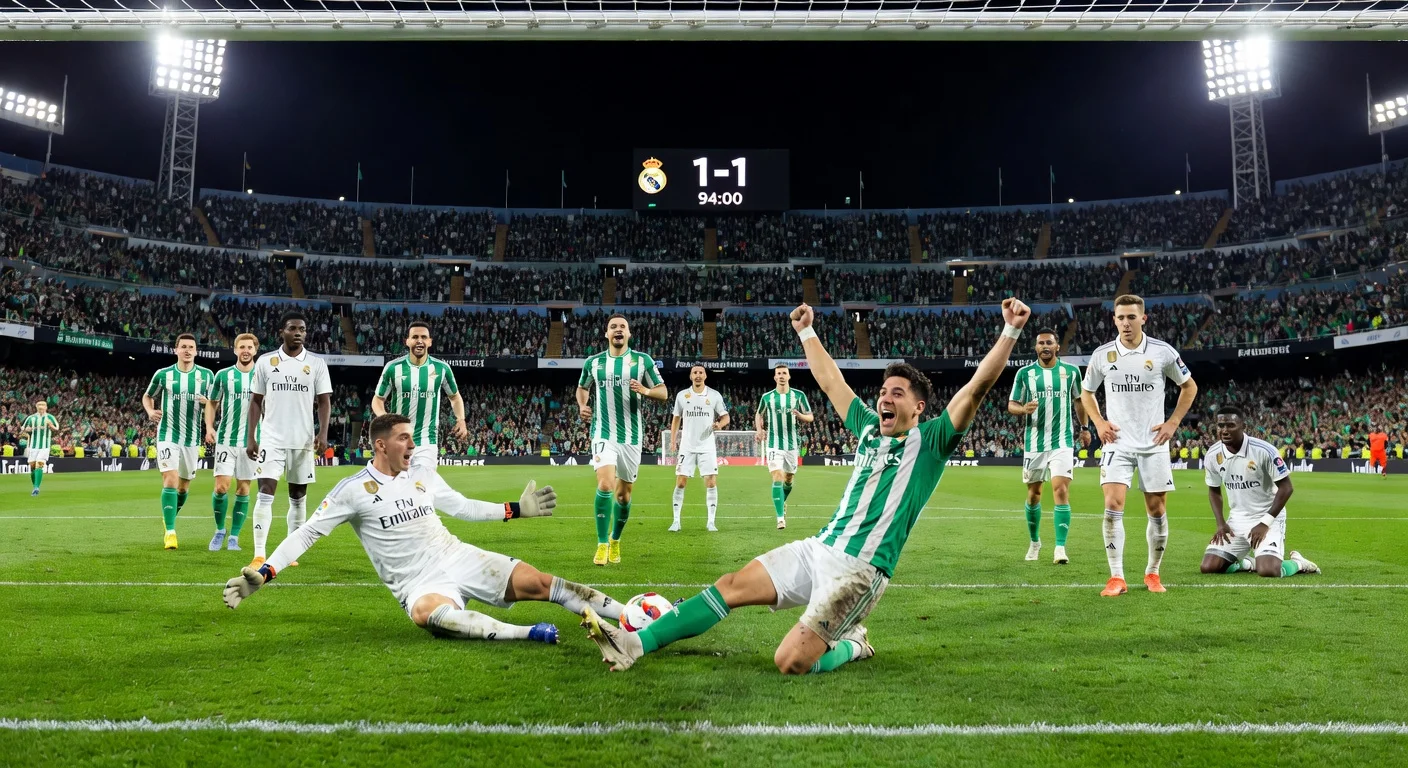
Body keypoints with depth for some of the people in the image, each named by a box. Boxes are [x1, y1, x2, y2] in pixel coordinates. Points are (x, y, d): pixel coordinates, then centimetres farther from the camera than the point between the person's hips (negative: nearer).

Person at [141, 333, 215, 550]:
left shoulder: (206, 375, 2)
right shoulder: (163, 374, 0)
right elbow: (147, 396, 15)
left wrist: (206, 402, -14)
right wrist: (150, 411, -5)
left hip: (192, 438, 3)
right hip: (168, 435, -2)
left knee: (184, 485, 14)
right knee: (170, 480, -16)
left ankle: (169, 519, 40)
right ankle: (170, 532, -14)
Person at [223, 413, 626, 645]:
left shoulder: (423, 475, 9)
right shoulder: (352, 490, -3)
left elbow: (463, 507, 19)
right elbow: (306, 534, -2)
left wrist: (517, 508, 16)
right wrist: (262, 573, -12)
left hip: (460, 558, 5)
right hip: (419, 583, -4)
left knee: (540, 583, -12)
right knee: (428, 614, -42)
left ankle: (625, 614, -11)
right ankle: (527, 634, -47)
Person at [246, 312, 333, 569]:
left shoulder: (316, 364, 2)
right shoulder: (265, 361, 2)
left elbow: (324, 401, 1)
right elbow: (256, 401, 6)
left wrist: (323, 434, -13)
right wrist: (250, 437, 0)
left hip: (303, 440, 1)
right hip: (272, 438, -1)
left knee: (298, 497, 9)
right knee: (266, 493, -10)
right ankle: (259, 556, -9)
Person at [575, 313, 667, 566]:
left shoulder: (643, 360, 1)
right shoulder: (593, 362, 5)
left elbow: (663, 393, 3)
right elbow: (582, 387, 23)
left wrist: (645, 390, -18)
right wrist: (582, 406, 3)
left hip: (632, 437, 1)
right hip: (603, 434, -1)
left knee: (623, 493, 11)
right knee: (605, 486, -20)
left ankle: (615, 540, 34)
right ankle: (602, 544, -7)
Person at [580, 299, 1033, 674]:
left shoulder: (929, 441, -2)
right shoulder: (869, 429, 16)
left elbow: (976, 389, -13)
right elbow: (831, 383, 26)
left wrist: (1010, 333, -20)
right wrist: (807, 333, 31)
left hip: (858, 571, -7)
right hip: (817, 549, 7)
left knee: (791, 662, -20)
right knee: (731, 587, -2)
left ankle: (853, 646, 10)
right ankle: (635, 644, 0)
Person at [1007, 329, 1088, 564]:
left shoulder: (1071, 371, 2)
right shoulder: (1025, 373, 0)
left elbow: (1079, 400, 17)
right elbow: (1011, 405, 1)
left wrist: (1083, 427, 21)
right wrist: (1023, 408, -20)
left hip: (1062, 442, -1)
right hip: (1034, 443, 1)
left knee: (1061, 491, -15)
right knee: (1033, 494, 11)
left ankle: (1060, 547, -13)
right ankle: (1034, 541, 30)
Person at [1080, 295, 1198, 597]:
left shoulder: (1163, 352, -4)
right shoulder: (1102, 354, -1)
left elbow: (1189, 386, 10)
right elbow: (1086, 392, 15)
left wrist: (1173, 422, 2)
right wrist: (1098, 423, 1)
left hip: (1154, 444, 0)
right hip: (1117, 443, 0)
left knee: (1157, 511, 5)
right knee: (1113, 507, -13)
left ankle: (1153, 573, 23)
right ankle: (1116, 577, -7)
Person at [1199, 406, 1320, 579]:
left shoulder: (1264, 451, -18)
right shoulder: (1212, 456, -4)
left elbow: (1286, 488, -13)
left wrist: (1265, 523, -16)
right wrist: (1220, 524, -1)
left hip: (1268, 519, -4)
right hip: (1236, 521, 5)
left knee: (1268, 571, -24)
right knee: (1209, 567, -8)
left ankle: (1297, 562, 11)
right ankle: (1247, 563, 23)